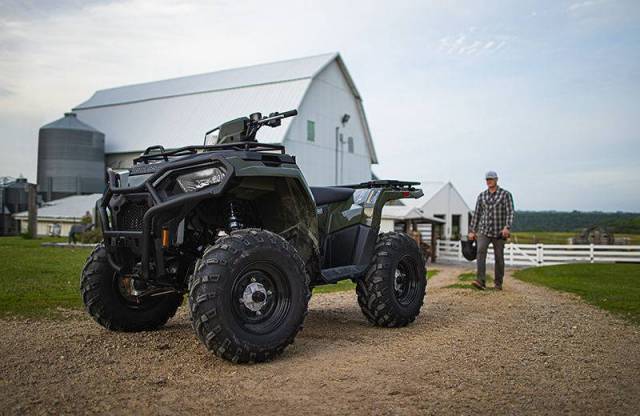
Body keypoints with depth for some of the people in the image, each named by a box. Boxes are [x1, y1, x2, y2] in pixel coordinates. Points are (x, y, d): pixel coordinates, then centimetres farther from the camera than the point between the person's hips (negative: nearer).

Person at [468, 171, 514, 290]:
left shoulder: (506, 194, -3)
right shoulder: (482, 195, 8)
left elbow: (510, 212, -12)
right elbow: (477, 214, 13)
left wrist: (507, 227, -27)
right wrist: (472, 231, 10)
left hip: (499, 232, -2)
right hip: (484, 231, 2)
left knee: (499, 258, 4)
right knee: (481, 252, -20)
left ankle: (498, 283, 21)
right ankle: (481, 281, -27)